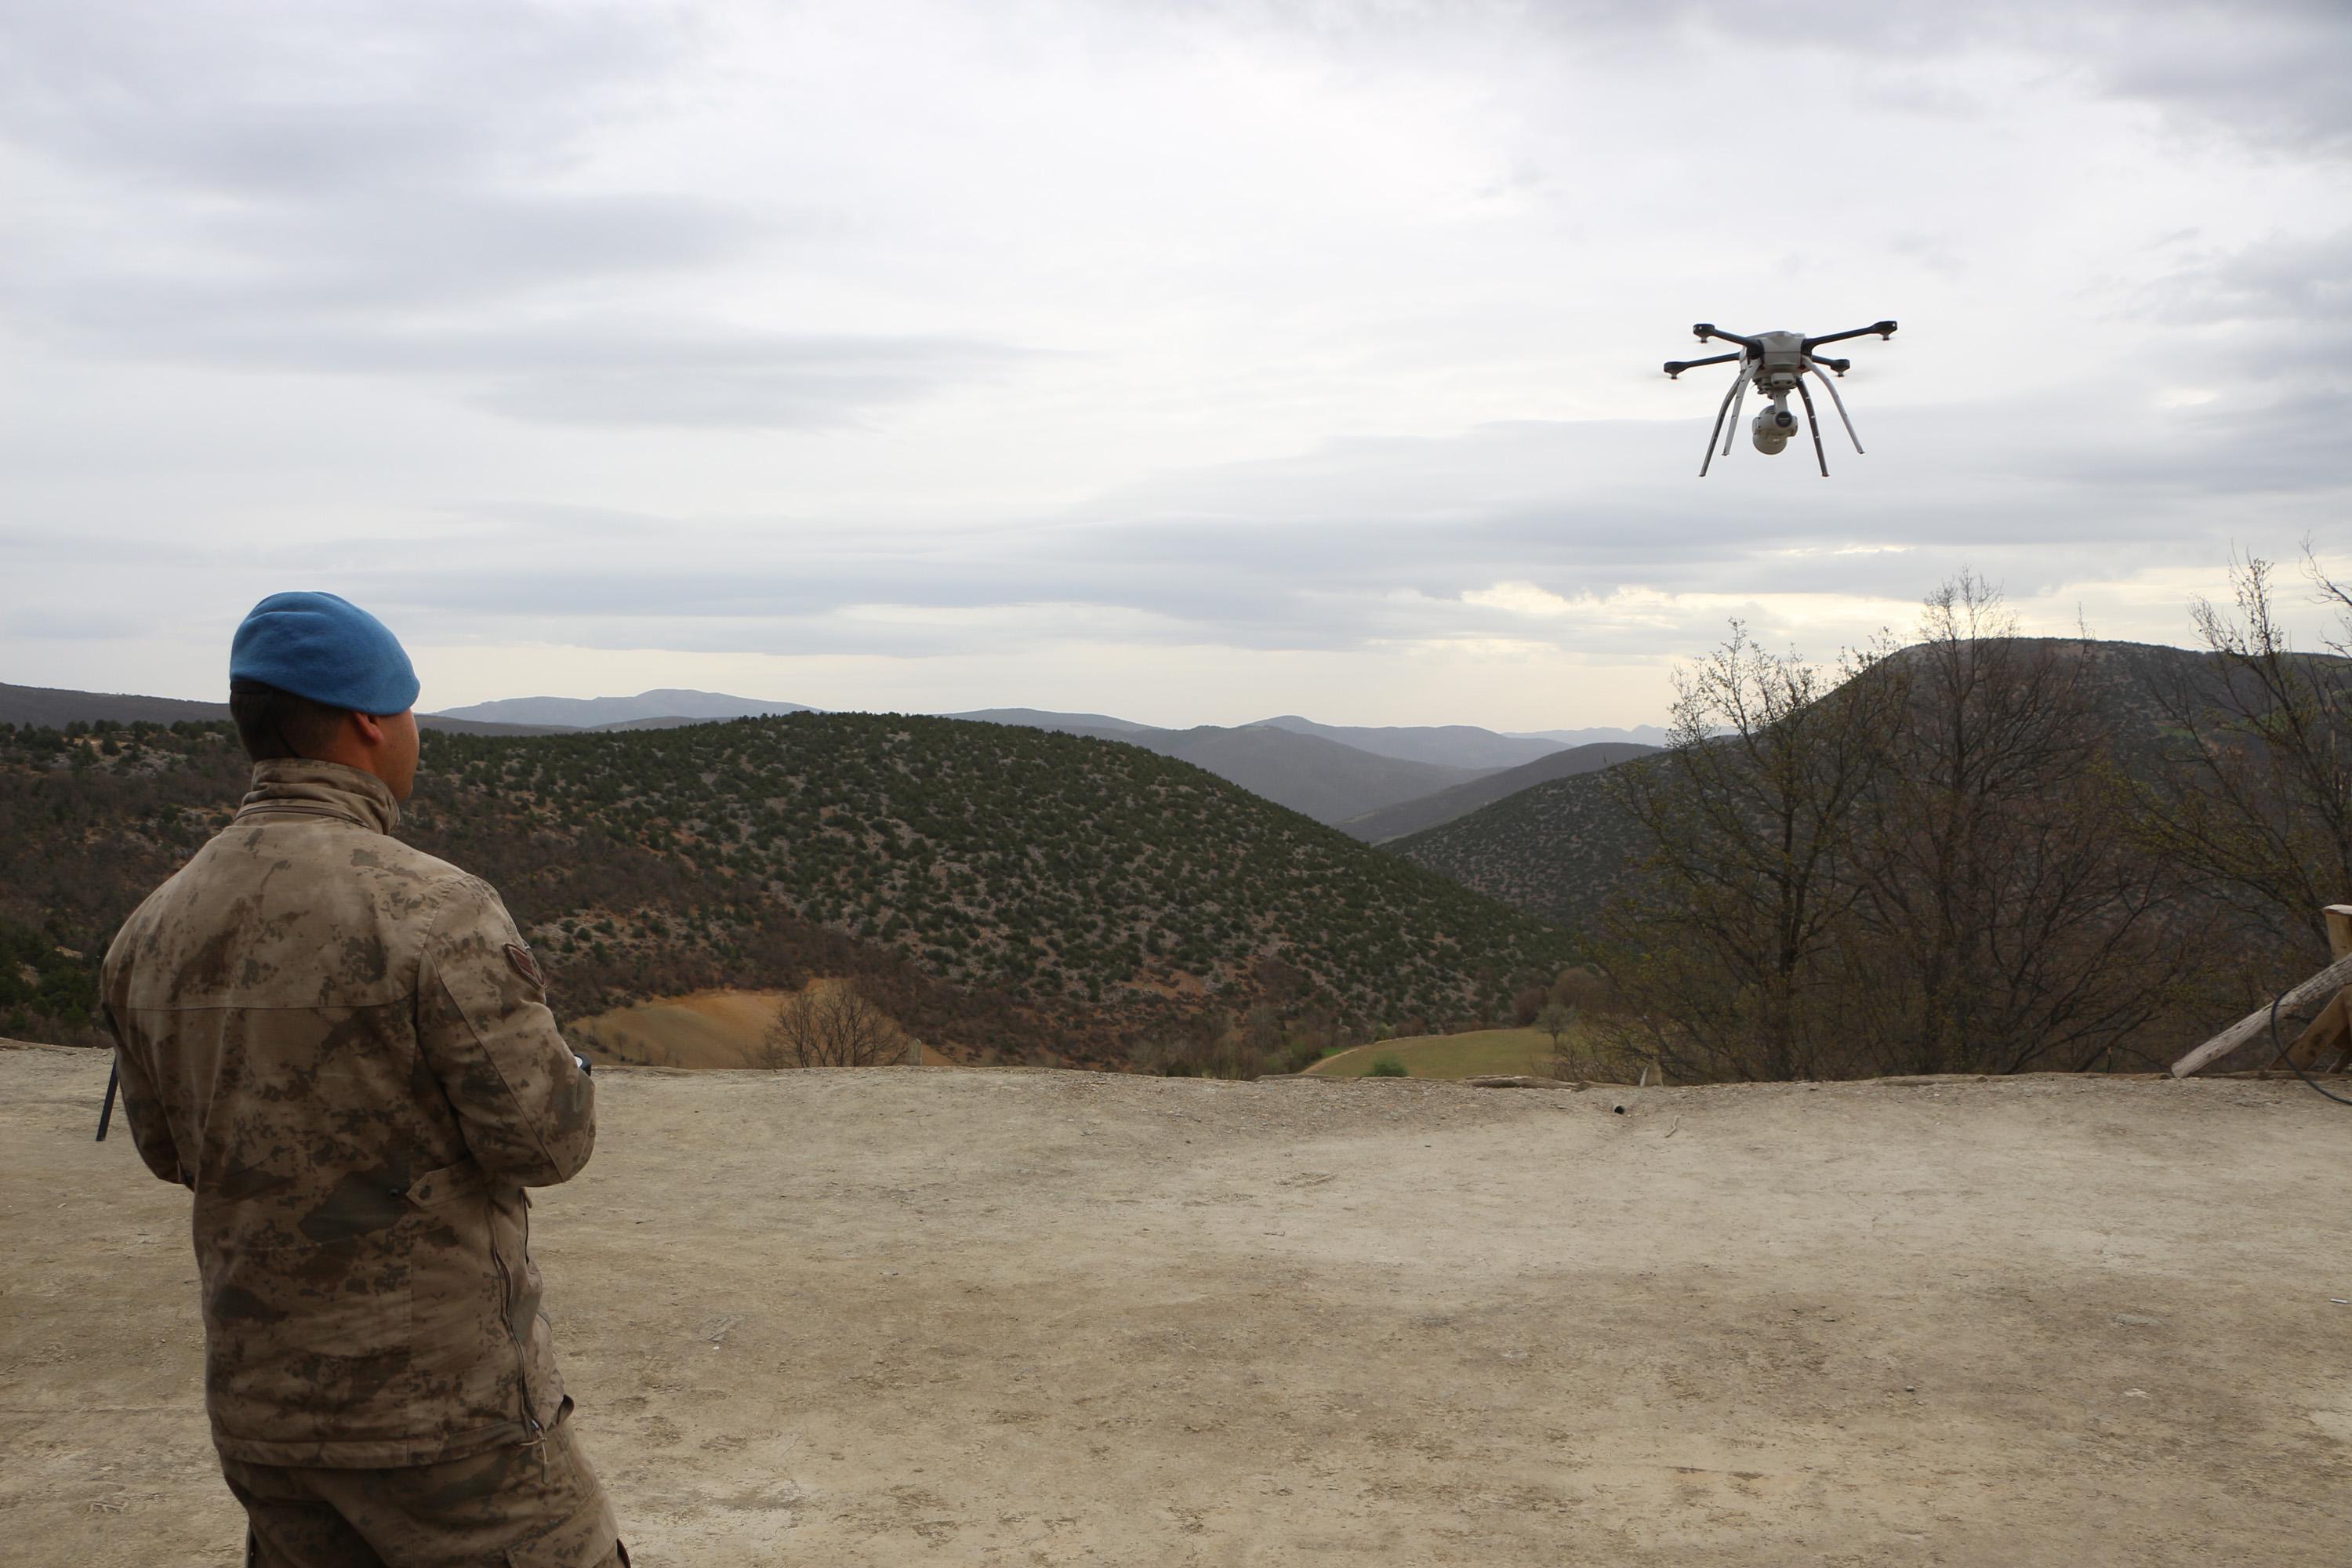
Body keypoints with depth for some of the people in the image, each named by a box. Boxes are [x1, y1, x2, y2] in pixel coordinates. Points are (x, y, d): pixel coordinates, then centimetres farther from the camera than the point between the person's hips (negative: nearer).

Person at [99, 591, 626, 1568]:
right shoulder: (432, 913, -21)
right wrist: (526, 1033, 4)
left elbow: (173, 1149, 13)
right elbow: (547, 1140, -15)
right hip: (439, 1395, -6)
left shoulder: (156, 932, 1)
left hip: (263, 1394, 7)